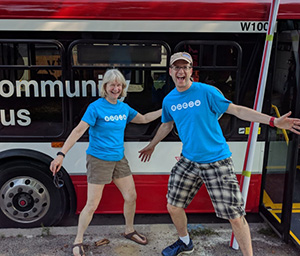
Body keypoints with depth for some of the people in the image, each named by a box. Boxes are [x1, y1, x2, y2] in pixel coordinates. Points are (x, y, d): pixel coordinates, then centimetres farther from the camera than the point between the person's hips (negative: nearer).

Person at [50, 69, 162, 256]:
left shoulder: (124, 107, 5)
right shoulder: (96, 107, -13)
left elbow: (144, 119, 20)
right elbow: (78, 131, -19)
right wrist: (61, 155, -26)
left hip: (119, 159, 6)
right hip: (99, 160, -6)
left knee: (131, 196, 12)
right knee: (92, 205, -2)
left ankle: (129, 231, 36)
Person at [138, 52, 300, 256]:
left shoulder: (206, 92, -10)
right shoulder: (169, 100, 5)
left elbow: (237, 110, -9)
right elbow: (167, 125, 23)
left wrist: (273, 121, -16)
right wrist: (152, 145, 36)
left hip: (217, 161, -4)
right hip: (188, 161, 5)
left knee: (235, 216, -5)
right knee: (173, 207, 11)